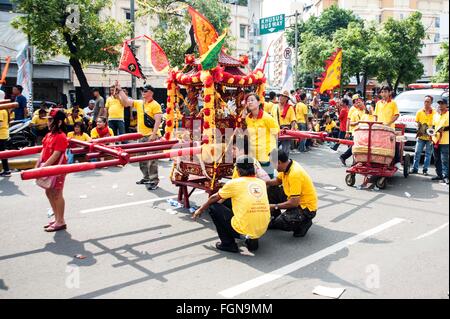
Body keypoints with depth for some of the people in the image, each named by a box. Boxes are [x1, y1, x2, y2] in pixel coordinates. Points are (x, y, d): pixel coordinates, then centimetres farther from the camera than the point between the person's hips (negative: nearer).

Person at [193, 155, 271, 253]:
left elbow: (214, 198, 11)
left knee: (213, 207, 10)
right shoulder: (262, 183, 9)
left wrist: (201, 209, 29)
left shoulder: (235, 183, -4)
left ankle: (228, 244, 11)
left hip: (242, 230, -6)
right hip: (262, 231, 6)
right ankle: (252, 240, 17)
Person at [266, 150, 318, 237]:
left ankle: (303, 223, 2)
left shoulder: (294, 174, -30)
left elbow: (294, 203, -30)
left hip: (307, 208, -9)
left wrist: (275, 206, -19)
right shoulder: (287, 166, -4)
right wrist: (264, 182, -2)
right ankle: (276, 217, 17)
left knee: (280, 223, -23)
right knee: (271, 190, 6)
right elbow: (278, 180, 16)